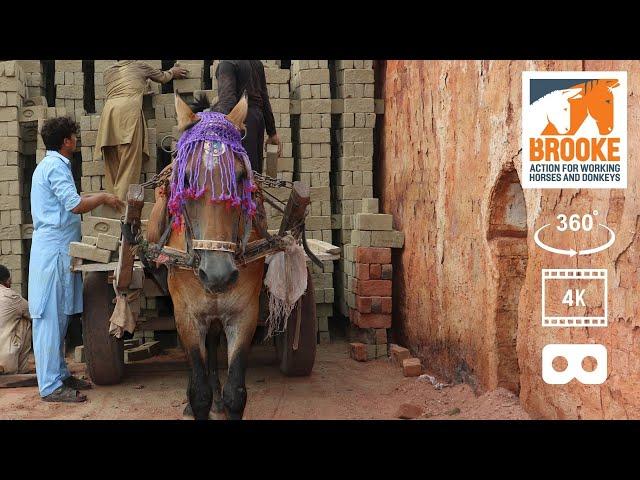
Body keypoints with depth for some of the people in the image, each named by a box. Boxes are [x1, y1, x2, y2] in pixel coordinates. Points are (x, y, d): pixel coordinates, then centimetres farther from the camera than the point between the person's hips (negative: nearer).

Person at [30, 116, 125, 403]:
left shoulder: (50, 165, 20)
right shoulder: (56, 167, -12)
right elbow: (76, 205, -20)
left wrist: (98, 198, 22)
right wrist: (103, 198, -5)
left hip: (56, 247, 11)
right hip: (54, 248, -11)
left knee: (59, 316, 13)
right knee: (50, 317, -9)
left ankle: (59, 375, 19)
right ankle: (51, 386, -8)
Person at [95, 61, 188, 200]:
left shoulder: (108, 72, 27)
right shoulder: (139, 66, 18)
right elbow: (162, 77, 33)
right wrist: (172, 72, 55)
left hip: (109, 111, 5)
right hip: (129, 110, -4)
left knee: (112, 164, 5)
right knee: (129, 162, -8)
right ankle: (122, 200, -18)